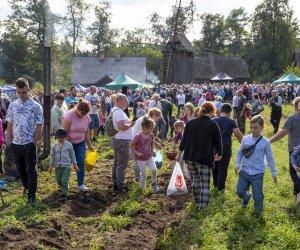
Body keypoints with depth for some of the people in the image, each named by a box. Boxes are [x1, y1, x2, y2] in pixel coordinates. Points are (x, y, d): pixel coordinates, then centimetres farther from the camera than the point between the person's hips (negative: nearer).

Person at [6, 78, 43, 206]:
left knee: (31, 170, -2)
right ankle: (27, 187, 38)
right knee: (21, 168, 17)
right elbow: (9, 125, 9)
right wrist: (9, 141, 5)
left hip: (29, 144, -4)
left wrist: (35, 142, -9)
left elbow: (39, 127, -5)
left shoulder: (36, 106, -6)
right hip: (16, 144, 4)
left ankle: (31, 196, 3)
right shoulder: (12, 106, 4)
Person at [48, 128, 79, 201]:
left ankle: (64, 194, -4)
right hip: (57, 166, 3)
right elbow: (52, 156, 8)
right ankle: (61, 187, 47)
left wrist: (74, 164, 10)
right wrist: (50, 166, 7)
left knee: (64, 180, -9)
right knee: (58, 180, 16)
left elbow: (72, 155, 6)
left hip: (66, 166, -3)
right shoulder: (54, 146, 0)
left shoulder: (69, 145, -3)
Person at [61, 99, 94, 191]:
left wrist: (89, 145, 13)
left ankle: (81, 184, 4)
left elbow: (86, 132, 10)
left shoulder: (86, 117, -2)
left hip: (80, 143, 4)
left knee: (81, 163, -1)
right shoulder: (69, 116, -20)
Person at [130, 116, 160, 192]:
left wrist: (153, 150, -4)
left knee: (154, 169, -13)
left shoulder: (151, 135, -4)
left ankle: (154, 184, 10)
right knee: (144, 174, 3)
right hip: (141, 159, -4)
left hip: (149, 157, 4)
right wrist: (137, 153, -20)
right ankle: (142, 187, 27)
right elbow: (131, 146, -10)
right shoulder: (138, 137, -21)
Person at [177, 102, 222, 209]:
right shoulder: (213, 125, -7)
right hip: (205, 159, -5)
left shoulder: (190, 123, 5)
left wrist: (179, 153, 21)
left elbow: (184, 140, 10)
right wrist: (219, 154, 17)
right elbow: (218, 142, -2)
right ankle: (203, 206, -2)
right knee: (205, 184, 2)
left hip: (190, 157, 5)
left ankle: (197, 202, 29)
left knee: (196, 179, 21)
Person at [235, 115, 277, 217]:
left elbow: (270, 158, 2)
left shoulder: (265, 142, -6)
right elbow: (239, 153, 10)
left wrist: (273, 173, 4)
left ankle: (259, 208, 29)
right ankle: (247, 196, 38)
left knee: (258, 196, -1)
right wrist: (237, 164, -3)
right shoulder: (246, 139, 0)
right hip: (244, 171, 3)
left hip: (257, 174, -3)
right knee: (240, 191, 3)